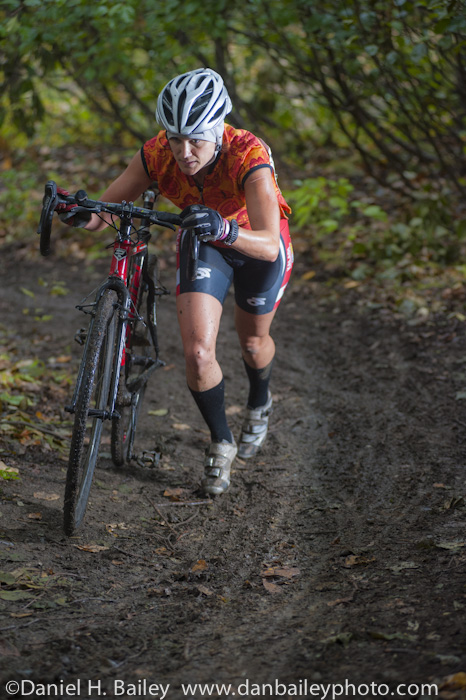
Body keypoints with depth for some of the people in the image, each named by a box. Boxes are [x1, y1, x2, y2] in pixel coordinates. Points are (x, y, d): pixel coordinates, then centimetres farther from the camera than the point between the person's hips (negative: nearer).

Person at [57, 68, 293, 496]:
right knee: (197, 351, -14)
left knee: (253, 341, 20)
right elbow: (105, 210, -22)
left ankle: (259, 404, 55)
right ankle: (221, 442, 12)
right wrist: (81, 214, -45)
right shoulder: (157, 156, -30)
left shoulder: (249, 158, -40)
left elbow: (269, 245, -48)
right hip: (201, 242, 2)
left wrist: (225, 230, -67)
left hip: (257, 243, -2)